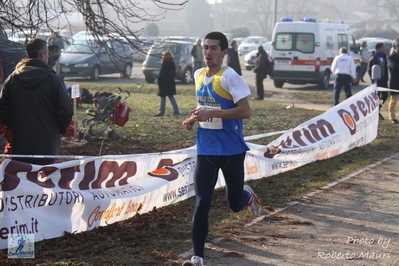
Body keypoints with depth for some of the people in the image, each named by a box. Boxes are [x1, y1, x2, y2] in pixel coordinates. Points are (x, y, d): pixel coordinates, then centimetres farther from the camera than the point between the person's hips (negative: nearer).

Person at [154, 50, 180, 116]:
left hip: (164, 83, -8)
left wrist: (159, 81, -8)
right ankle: (176, 110, 13)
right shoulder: (172, 63, 6)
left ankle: (161, 112, 1)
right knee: (171, 97, 14)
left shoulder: (165, 64, -17)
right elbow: (174, 73, 12)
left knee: (163, 98, -2)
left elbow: (161, 74, -17)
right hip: (171, 83, 8)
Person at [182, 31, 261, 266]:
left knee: (235, 203, 11)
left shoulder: (229, 77, -14)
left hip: (231, 150, -4)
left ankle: (248, 195, 48)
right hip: (206, 150, 4)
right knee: (202, 204, -6)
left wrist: (212, 113, -26)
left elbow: (245, 111, -20)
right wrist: (194, 118, 3)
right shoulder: (199, 75, 7)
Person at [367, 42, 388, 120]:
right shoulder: (373, 58, -11)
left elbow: (386, 67, 15)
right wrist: (373, 79, -13)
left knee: (385, 95, 7)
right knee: (377, 96, 0)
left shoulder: (384, 56, 8)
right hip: (377, 80, -6)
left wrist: (386, 78, 6)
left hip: (383, 79, 6)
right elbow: (369, 69, -9)